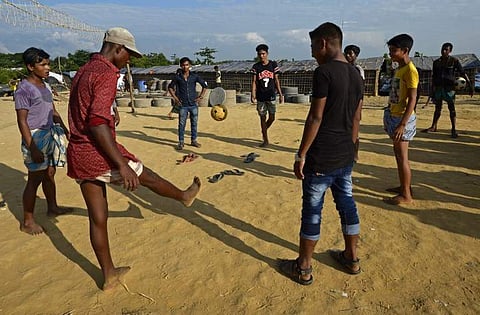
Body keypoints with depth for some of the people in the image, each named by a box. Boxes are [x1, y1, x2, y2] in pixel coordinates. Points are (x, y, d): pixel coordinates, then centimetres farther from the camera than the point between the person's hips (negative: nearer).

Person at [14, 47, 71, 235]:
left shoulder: (45, 86, 11)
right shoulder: (24, 89, -14)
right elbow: (22, 121, -17)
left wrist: (65, 131, 16)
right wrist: (32, 148, -21)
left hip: (50, 135, 8)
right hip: (35, 137, -8)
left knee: (50, 173, 17)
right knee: (35, 178, -2)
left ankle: (52, 207, 34)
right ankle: (27, 222, 11)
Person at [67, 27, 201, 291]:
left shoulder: (83, 71, 16)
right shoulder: (106, 73, -15)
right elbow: (98, 123, -25)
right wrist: (122, 165, -25)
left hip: (76, 154, 9)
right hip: (98, 153, -9)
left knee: (98, 218, 14)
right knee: (146, 176, 16)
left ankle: (109, 275, 27)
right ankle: (184, 196, 43)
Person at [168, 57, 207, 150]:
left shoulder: (195, 76, 1)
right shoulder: (177, 77, 0)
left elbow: (204, 86, 10)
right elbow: (170, 87, 13)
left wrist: (200, 96, 3)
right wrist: (175, 97, 4)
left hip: (194, 104, 1)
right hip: (183, 105, -1)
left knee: (194, 123, 9)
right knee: (181, 124, 0)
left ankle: (194, 140, 22)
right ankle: (181, 142, 10)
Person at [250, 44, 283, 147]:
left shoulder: (273, 64, 2)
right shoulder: (256, 67, 1)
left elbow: (276, 80, 6)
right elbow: (254, 82, -1)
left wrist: (280, 94, 3)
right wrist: (253, 95, -14)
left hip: (271, 96, 0)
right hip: (260, 97, 0)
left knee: (272, 118, 2)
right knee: (263, 118, 4)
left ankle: (264, 130, 33)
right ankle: (265, 140, 13)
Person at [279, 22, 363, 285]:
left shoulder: (324, 72, -15)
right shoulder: (356, 75, 10)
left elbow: (315, 118, -18)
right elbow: (356, 119, 14)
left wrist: (301, 155, -12)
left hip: (321, 157, -8)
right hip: (345, 156, 8)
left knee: (312, 210, 3)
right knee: (346, 204, 18)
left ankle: (303, 268, 16)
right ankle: (351, 258, 33)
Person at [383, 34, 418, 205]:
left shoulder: (410, 70, -15)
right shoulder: (399, 69, 12)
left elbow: (412, 100, -20)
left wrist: (402, 124, -24)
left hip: (402, 118, -9)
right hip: (394, 116, 9)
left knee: (402, 157, -4)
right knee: (398, 154, 16)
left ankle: (406, 194, 6)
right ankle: (403, 186, 29)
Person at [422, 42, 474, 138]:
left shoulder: (454, 61, -2)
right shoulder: (436, 62, 8)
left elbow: (463, 73, -4)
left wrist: (470, 85, -11)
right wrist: (432, 90, 11)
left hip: (449, 88, -4)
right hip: (438, 87, 4)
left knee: (452, 108, -2)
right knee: (437, 108, 11)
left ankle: (454, 129, 1)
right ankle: (433, 127, 18)